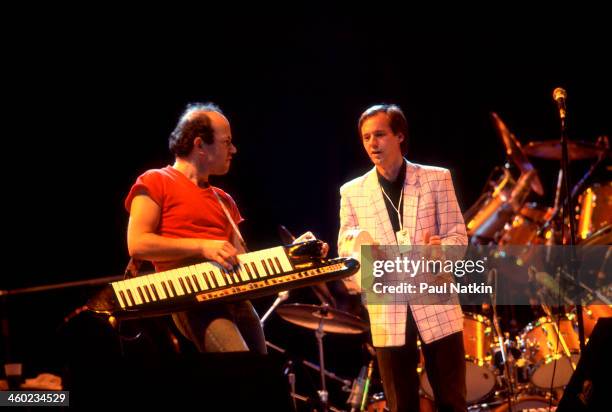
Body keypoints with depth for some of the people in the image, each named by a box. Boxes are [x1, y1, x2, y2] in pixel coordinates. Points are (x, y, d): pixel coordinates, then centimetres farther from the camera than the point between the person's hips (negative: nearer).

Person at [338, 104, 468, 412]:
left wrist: (441, 247, -21)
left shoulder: (436, 178, 3)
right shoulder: (352, 192, 7)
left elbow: (458, 236, 1)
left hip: (436, 303, -1)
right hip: (387, 312, 1)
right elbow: (345, 248, 9)